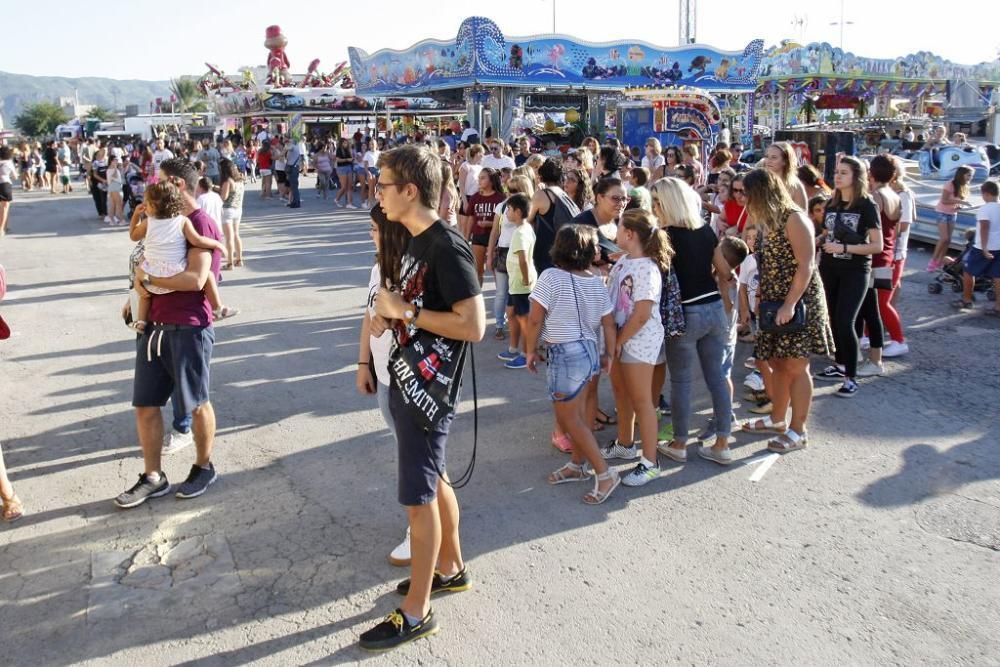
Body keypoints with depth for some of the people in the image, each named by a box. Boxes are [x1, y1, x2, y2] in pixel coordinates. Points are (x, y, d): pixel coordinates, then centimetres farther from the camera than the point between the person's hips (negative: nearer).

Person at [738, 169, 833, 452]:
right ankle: (777, 419, 26)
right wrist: (761, 300, 7)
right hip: (773, 303, 8)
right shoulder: (766, 222, 11)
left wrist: (790, 305, -22)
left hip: (798, 303, -8)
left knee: (795, 366, -2)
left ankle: (798, 431, 6)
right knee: (777, 364, 13)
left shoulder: (794, 219, -14)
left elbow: (806, 266, -18)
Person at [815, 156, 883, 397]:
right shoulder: (831, 203, 7)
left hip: (855, 271, -6)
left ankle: (851, 377, -1)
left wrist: (844, 248, -21)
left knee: (845, 322, -12)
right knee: (832, 319, 11)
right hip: (829, 268, 6)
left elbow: (877, 245, -14)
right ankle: (839, 365, 28)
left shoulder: (866, 205, -10)